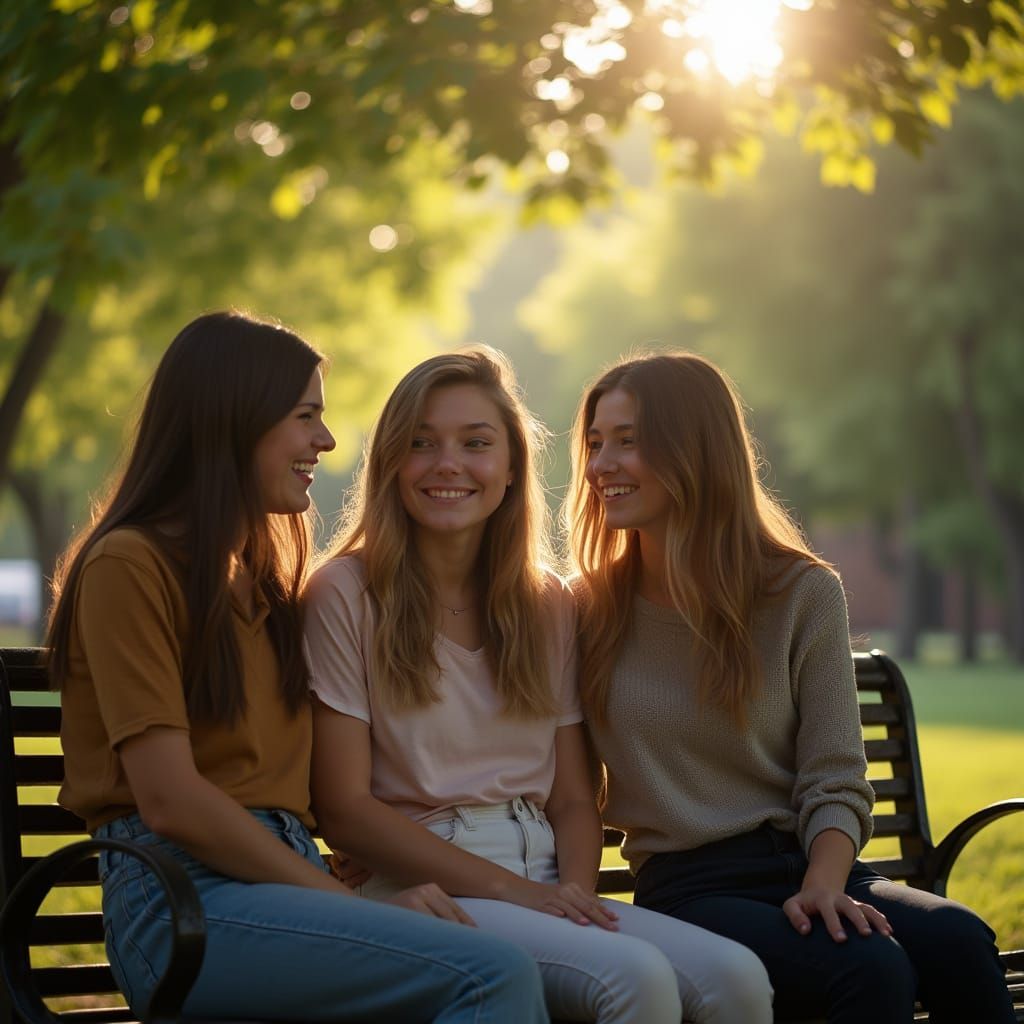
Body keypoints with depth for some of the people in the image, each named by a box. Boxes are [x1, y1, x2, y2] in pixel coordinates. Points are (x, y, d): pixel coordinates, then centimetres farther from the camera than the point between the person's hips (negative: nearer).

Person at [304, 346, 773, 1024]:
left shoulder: (548, 605, 15)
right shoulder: (345, 595, -2)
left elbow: (574, 799, 14)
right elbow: (346, 809, -7)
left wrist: (577, 885, -9)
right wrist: (511, 889, -14)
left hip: (545, 886, 5)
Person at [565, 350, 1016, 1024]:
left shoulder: (805, 594, 6)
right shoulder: (585, 611, 8)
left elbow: (834, 781, 1)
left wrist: (821, 886, -18)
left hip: (809, 867, 2)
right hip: (689, 887, -2)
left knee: (958, 940, -32)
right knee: (871, 967, -34)